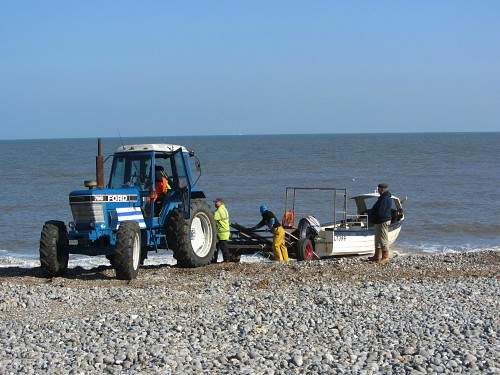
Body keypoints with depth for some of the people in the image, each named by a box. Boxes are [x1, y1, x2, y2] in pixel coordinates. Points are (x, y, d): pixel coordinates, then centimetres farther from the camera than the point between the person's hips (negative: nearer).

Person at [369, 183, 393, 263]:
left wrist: (374, 217, -9)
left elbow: (380, 212, -24)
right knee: (378, 239, 16)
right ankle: (377, 256, 23)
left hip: (383, 222, -11)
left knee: (383, 239, -7)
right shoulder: (383, 197, 16)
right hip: (379, 221, 11)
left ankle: (385, 257, -3)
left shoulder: (385, 199, -19)